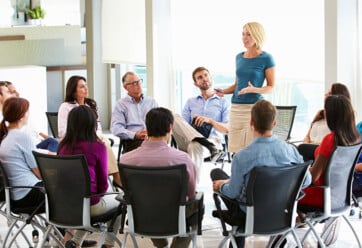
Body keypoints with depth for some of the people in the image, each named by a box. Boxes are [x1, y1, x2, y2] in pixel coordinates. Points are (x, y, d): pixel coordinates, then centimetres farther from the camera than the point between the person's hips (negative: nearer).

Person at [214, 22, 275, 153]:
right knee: (235, 149, 3)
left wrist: (254, 89, -21)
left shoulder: (266, 58, -4)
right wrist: (224, 91, 2)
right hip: (236, 106, 5)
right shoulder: (239, 57, 12)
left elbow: (271, 87, -4)